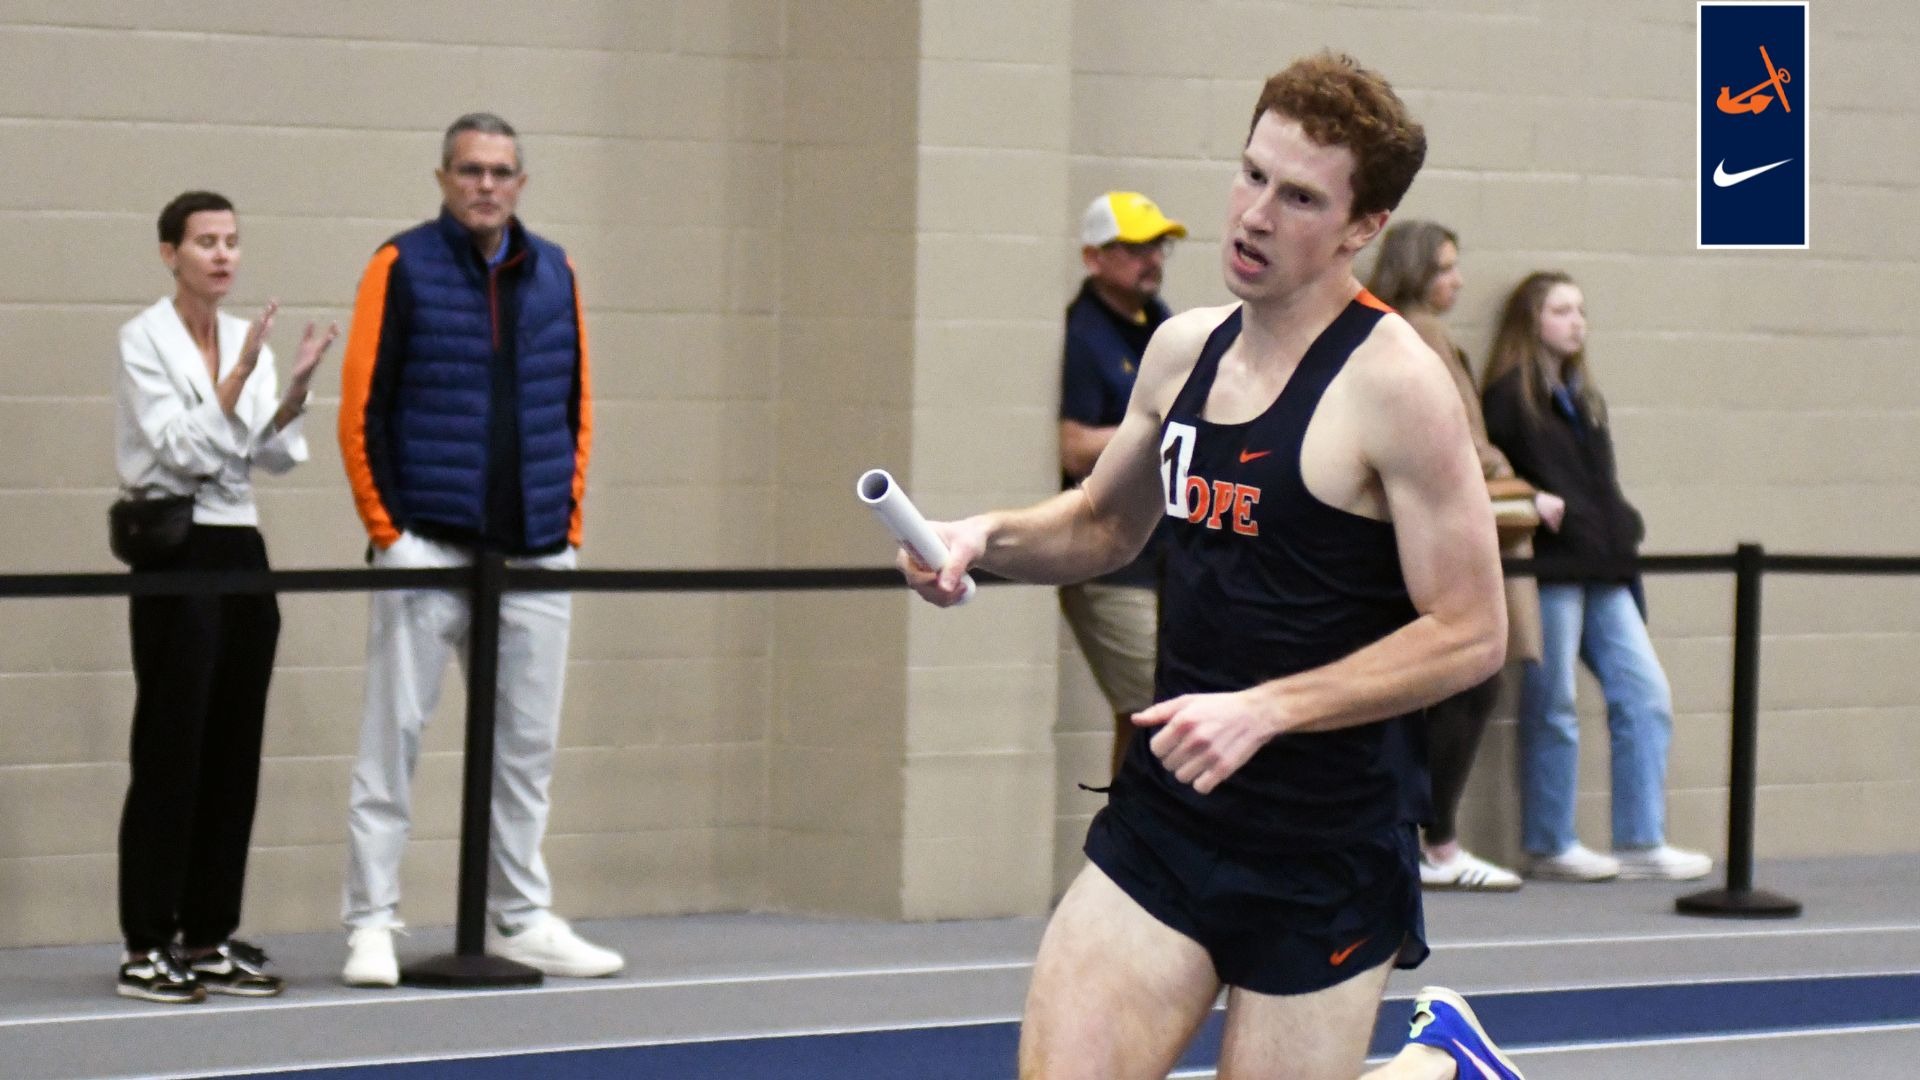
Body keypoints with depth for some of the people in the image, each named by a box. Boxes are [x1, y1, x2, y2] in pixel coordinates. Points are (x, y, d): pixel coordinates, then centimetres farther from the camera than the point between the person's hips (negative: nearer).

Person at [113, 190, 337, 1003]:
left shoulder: (247, 340, 11)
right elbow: (180, 447, -17)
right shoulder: (145, 339, -7)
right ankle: (146, 948, -3)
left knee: (235, 751, 7)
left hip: (242, 548, 7)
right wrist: (239, 377, -25)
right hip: (177, 549, -7)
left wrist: (295, 391, -12)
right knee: (171, 751, -7)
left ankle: (211, 939, 13)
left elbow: (274, 454, 5)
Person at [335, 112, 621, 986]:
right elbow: (362, 407, -5)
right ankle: (371, 923, 2)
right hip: (426, 545, -4)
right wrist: (386, 527, -9)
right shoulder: (403, 268, -3)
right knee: (394, 735, -3)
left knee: (528, 743, 9)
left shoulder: (553, 274, 10)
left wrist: (569, 517, 8)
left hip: (535, 551, 5)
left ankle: (521, 919, 19)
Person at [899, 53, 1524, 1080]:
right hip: (1163, 813, 6)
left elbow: (1469, 635, -16)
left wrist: (1263, 709, -22)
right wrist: (988, 536, 5)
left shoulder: (1392, 383, -14)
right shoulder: (1185, 348, 7)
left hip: (1326, 850, -6)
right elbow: (1103, 525, 25)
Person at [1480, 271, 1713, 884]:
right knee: (1552, 707, -3)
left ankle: (1640, 844, 7)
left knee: (1646, 696, 3)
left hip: (1601, 569, 8)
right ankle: (1549, 846, 6)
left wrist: (1624, 534, 10)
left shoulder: (1583, 397, 20)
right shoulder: (1509, 396, -4)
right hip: (1549, 567, -8)